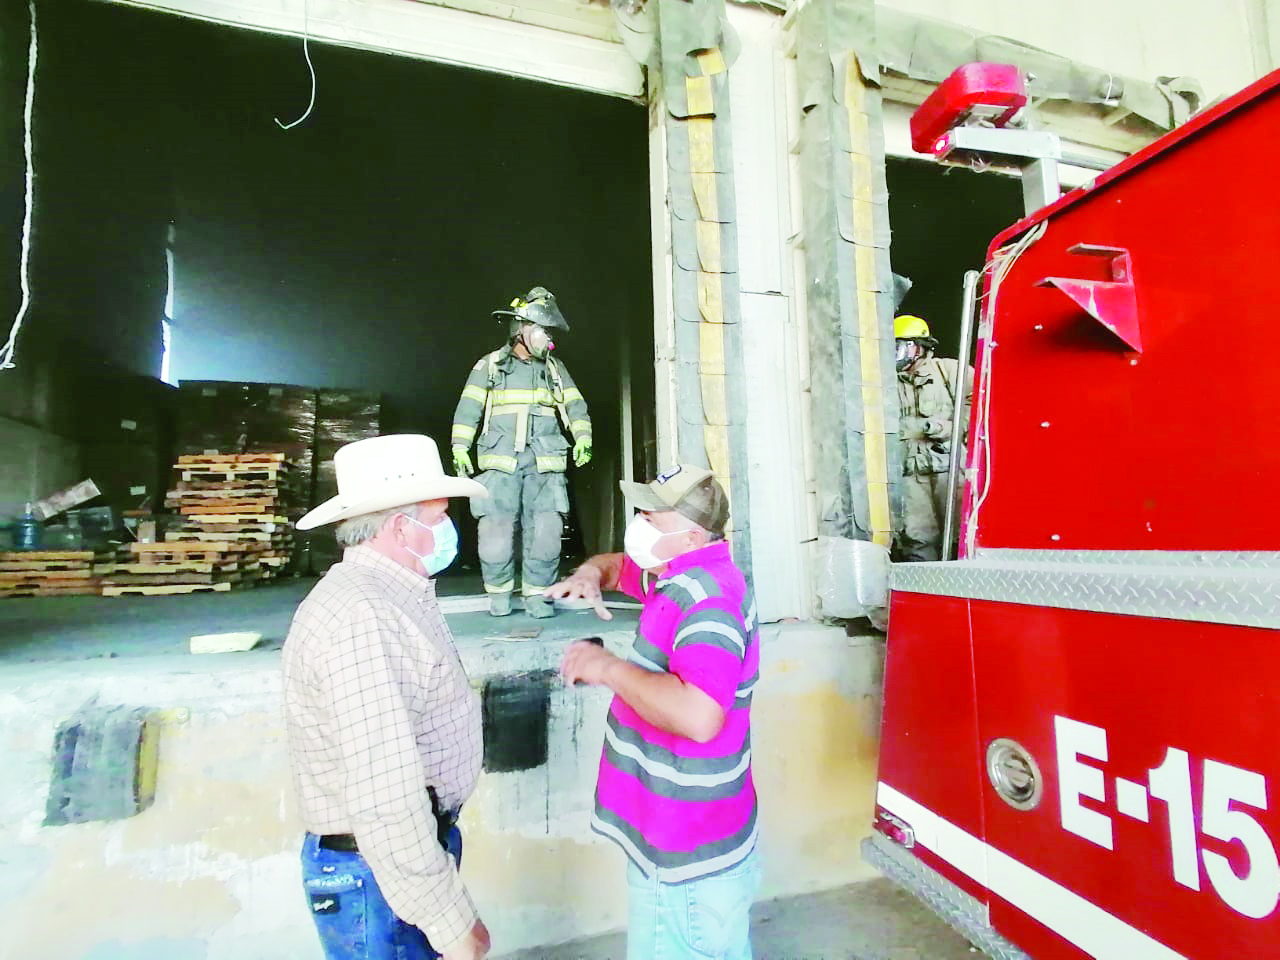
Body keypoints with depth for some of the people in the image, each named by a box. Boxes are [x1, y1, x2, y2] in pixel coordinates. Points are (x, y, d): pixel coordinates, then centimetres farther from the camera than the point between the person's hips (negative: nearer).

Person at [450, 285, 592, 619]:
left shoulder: (554, 368, 17)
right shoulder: (489, 365, 9)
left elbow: (575, 406, 14)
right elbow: (468, 408, 5)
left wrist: (583, 438, -3)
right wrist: (460, 448, -5)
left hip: (544, 464, 2)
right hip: (501, 463, -2)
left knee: (545, 529, -6)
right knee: (497, 529, -5)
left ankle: (537, 595, 6)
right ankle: (499, 595, 12)